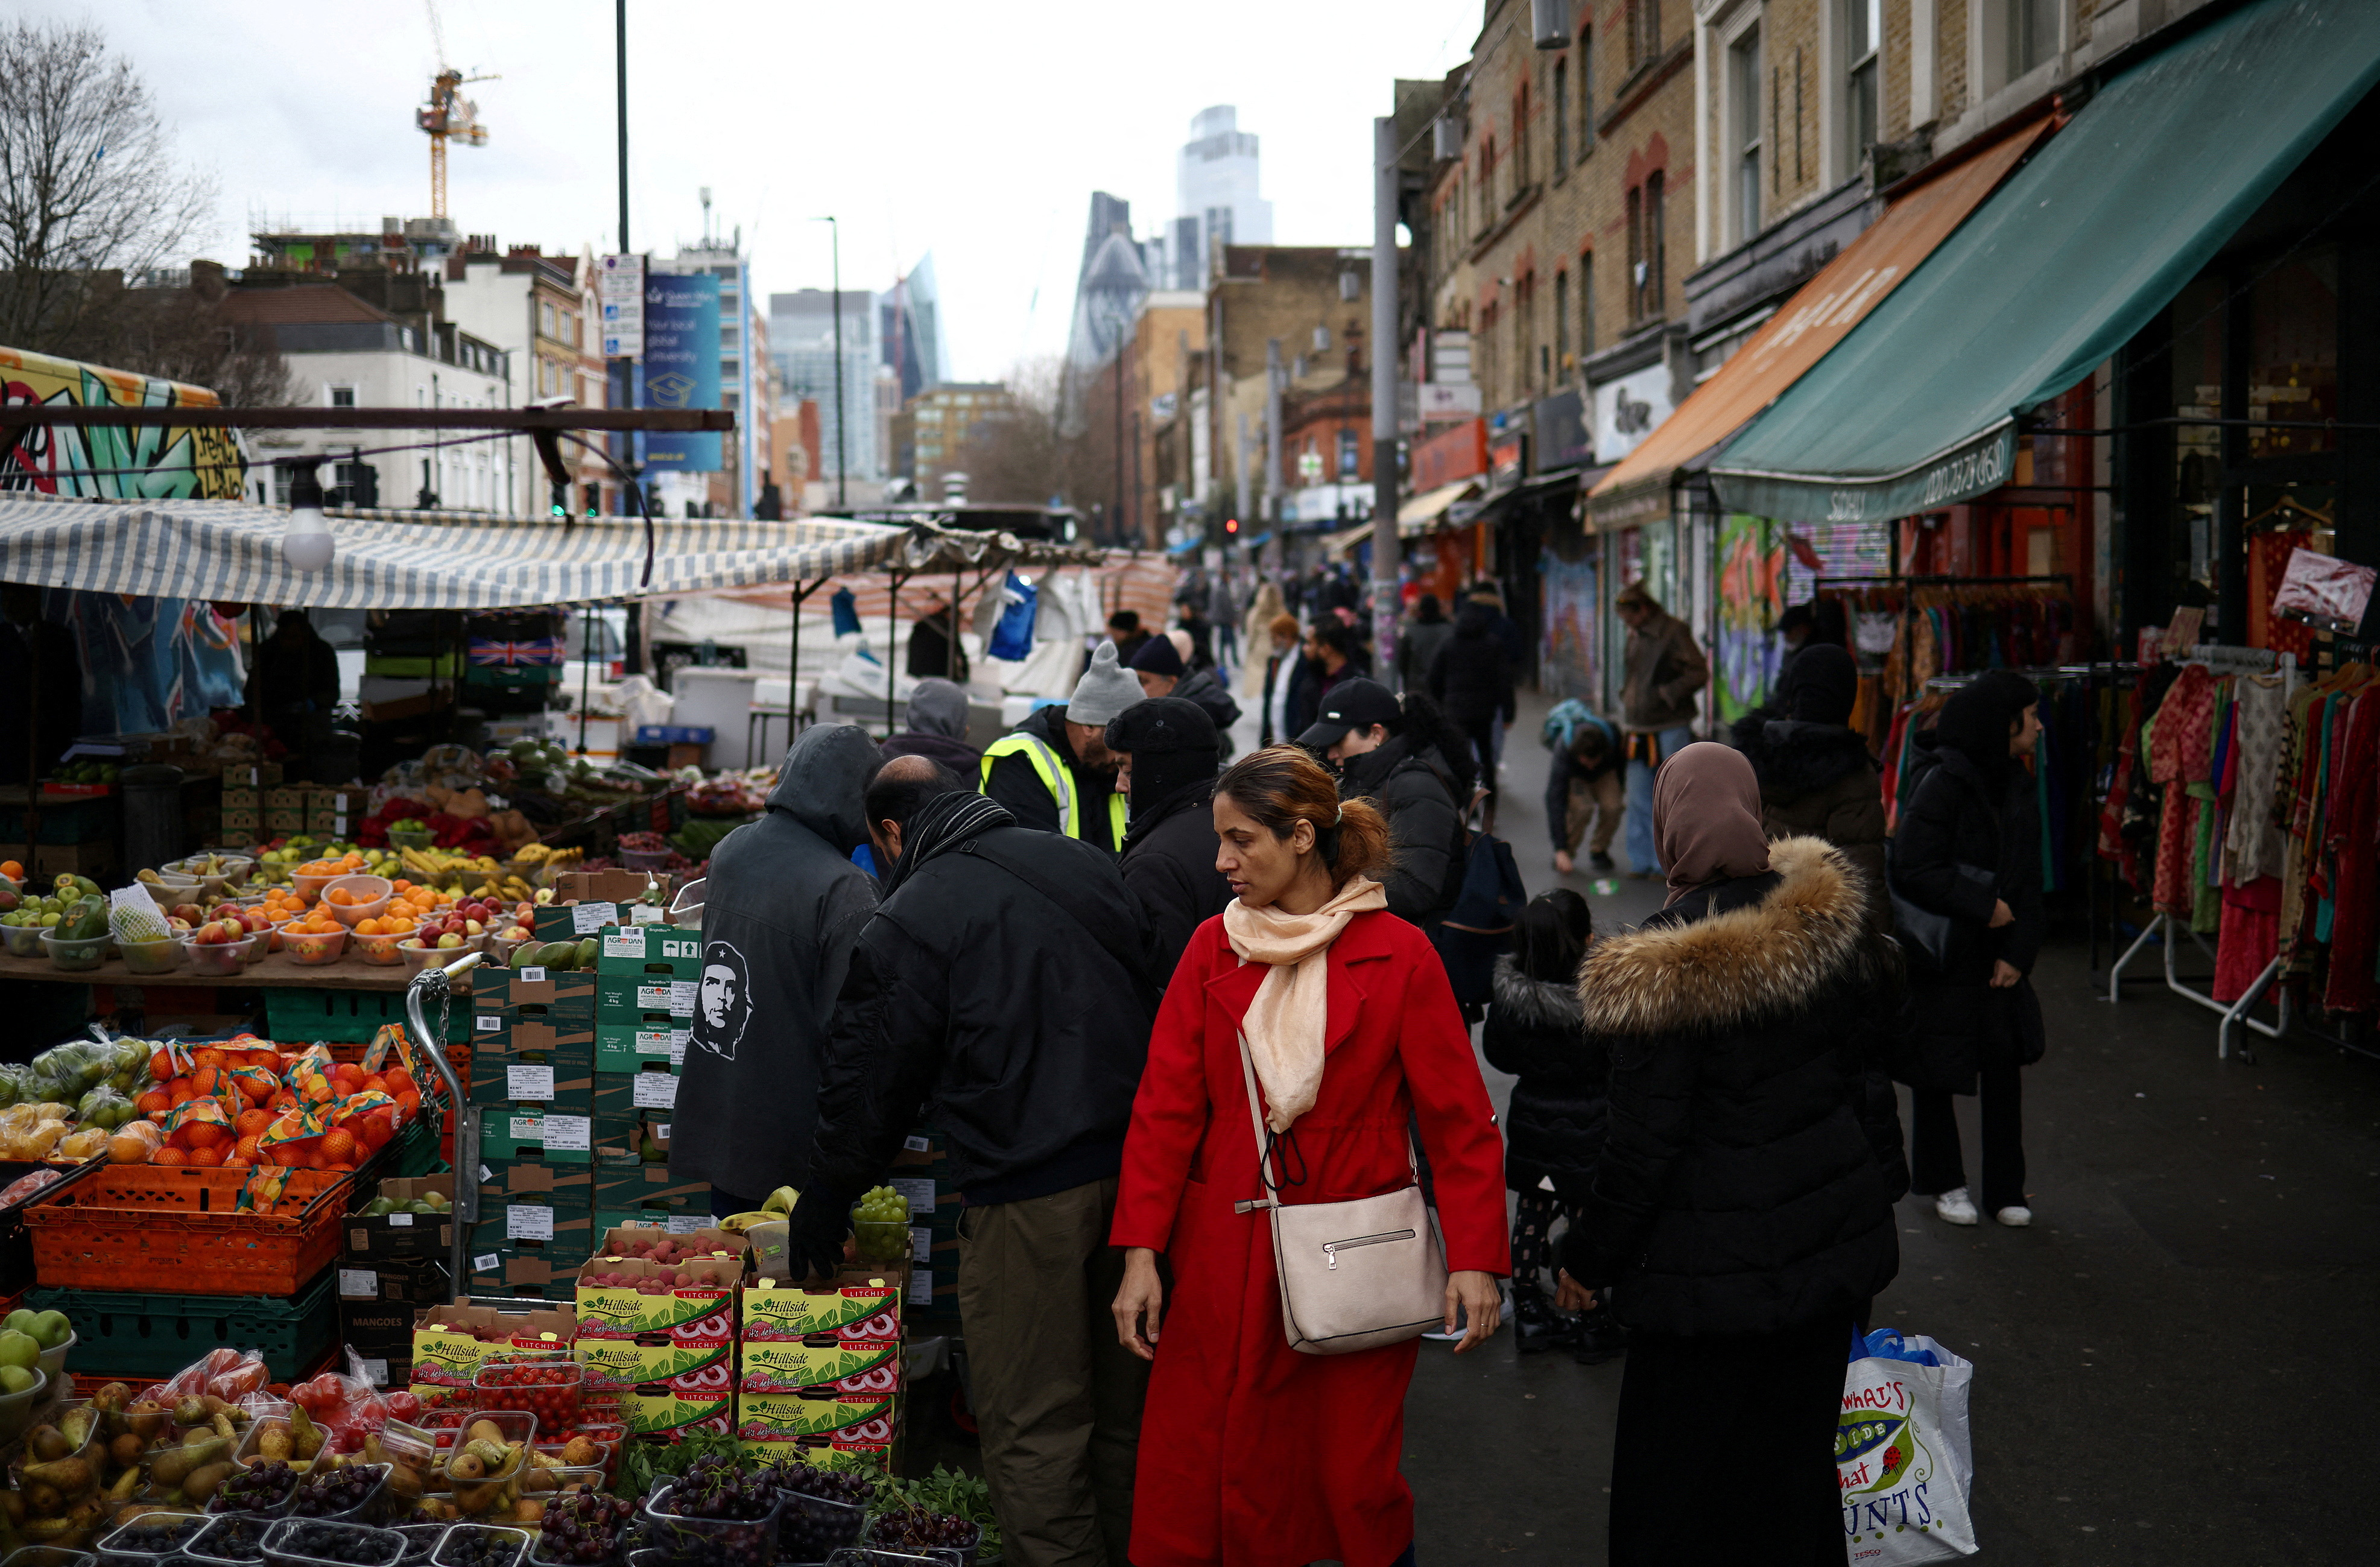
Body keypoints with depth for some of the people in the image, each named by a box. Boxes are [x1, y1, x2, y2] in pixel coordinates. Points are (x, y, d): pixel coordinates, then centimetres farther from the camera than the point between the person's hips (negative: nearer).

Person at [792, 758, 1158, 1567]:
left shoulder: (909, 920, -7)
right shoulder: (1084, 864, 10)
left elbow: (870, 1079, -1)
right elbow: (1153, 1002, 15)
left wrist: (824, 1203, 14)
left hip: (1028, 1192, -7)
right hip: (1137, 1165, 7)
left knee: (1032, 1423, 5)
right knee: (1122, 1403, 19)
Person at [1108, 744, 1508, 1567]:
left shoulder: (1398, 953, -4)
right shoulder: (1213, 947, 4)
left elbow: (1459, 1118, -4)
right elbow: (1165, 1105, 2)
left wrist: (1474, 1259, -12)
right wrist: (1142, 1253, -5)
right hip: (1223, 1259, 3)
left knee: (1355, 1489, 6)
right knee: (1192, 1498, 5)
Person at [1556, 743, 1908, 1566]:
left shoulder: (1659, 971, -23)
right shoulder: (1830, 918, -5)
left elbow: (1643, 1142, -18)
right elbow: (1868, 1063, 7)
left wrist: (1588, 1258, -3)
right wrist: (1878, 1183, 22)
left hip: (1716, 1265, -6)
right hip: (1833, 1238, 6)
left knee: (1683, 1485, 9)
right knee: (1796, 1447, 21)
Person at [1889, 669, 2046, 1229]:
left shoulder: (2016, 785, 6)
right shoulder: (1941, 782, -17)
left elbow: (2028, 882, 9)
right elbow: (1914, 872, -20)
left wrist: (2018, 951, -1)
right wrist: (1985, 906, -16)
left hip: (1996, 957, 6)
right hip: (1940, 953, -6)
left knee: (2006, 1062, 5)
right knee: (1937, 1070, 6)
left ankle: (2005, 1188, 17)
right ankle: (1944, 1181, 24)